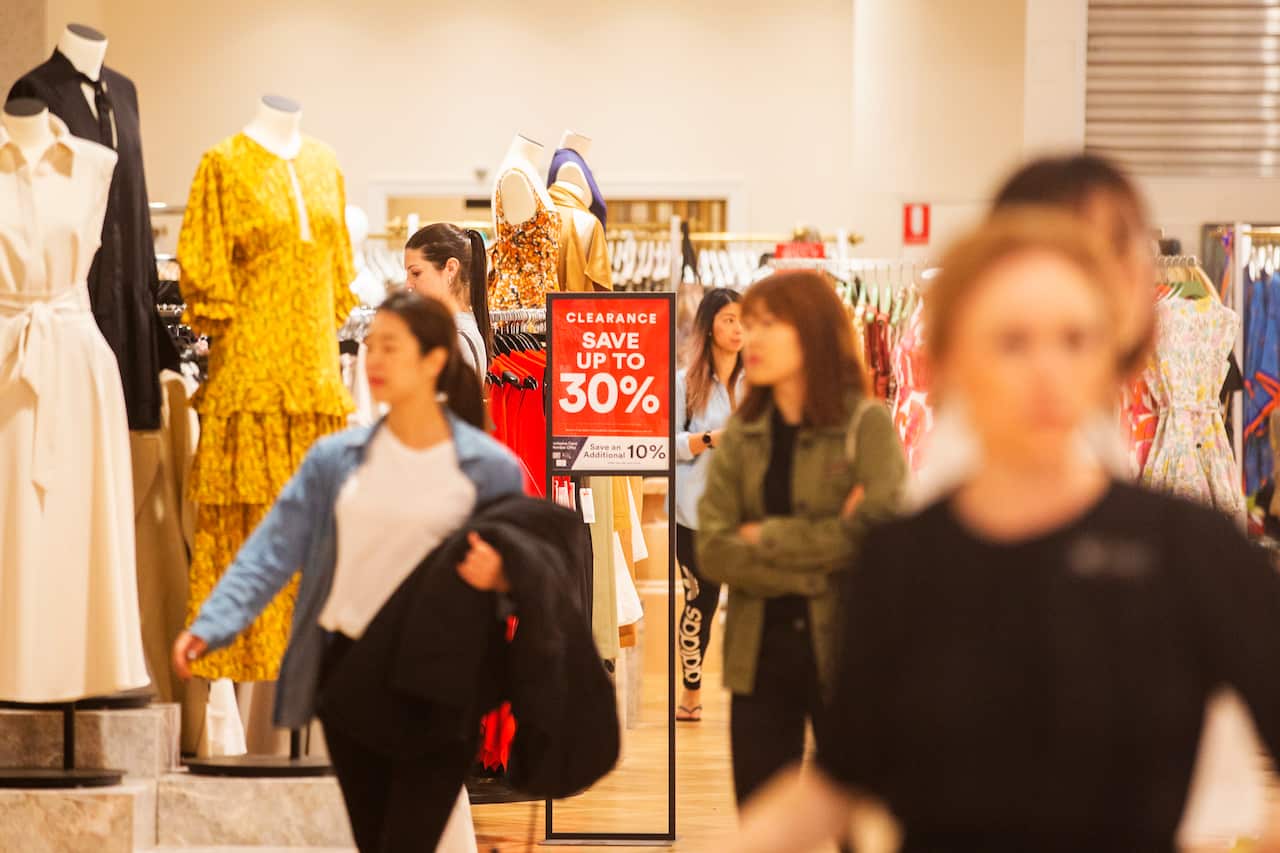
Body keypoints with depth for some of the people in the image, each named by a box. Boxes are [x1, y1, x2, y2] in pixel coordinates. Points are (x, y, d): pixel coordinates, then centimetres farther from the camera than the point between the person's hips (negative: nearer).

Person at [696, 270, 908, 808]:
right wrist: (816, 564, -16)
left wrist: (767, 538, -14)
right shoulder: (742, 435, 6)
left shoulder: (866, 425, -6)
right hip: (759, 652, 4)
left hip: (842, 649, -4)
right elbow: (712, 550, -4)